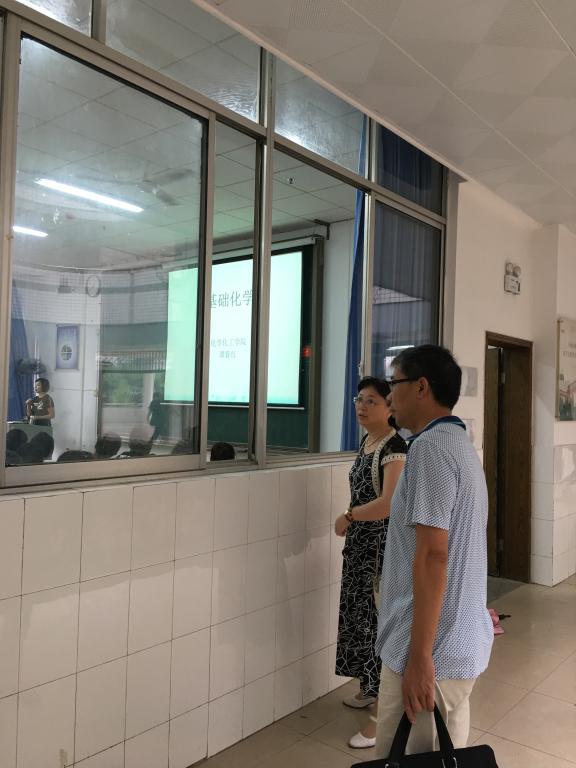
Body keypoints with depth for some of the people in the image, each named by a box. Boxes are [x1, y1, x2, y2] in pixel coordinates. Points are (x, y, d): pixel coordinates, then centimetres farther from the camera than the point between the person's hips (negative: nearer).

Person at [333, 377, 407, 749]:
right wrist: (352, 524, 13)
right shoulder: (366, 441, 8)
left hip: (384, 544, -9)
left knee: (379, 619, -2)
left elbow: (389, 503, -31)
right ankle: (369, 688, 39)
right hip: (361, 541, 9)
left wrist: (347, 517, -19)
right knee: (360, 613, 19)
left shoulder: (394, 447, -20)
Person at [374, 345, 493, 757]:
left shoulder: (431, 446, -19)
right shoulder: (460, 443, 11)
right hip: (461, 643, 9)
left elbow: (433, 556, -24)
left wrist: (420, 657, -21)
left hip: (432, 648, -9)